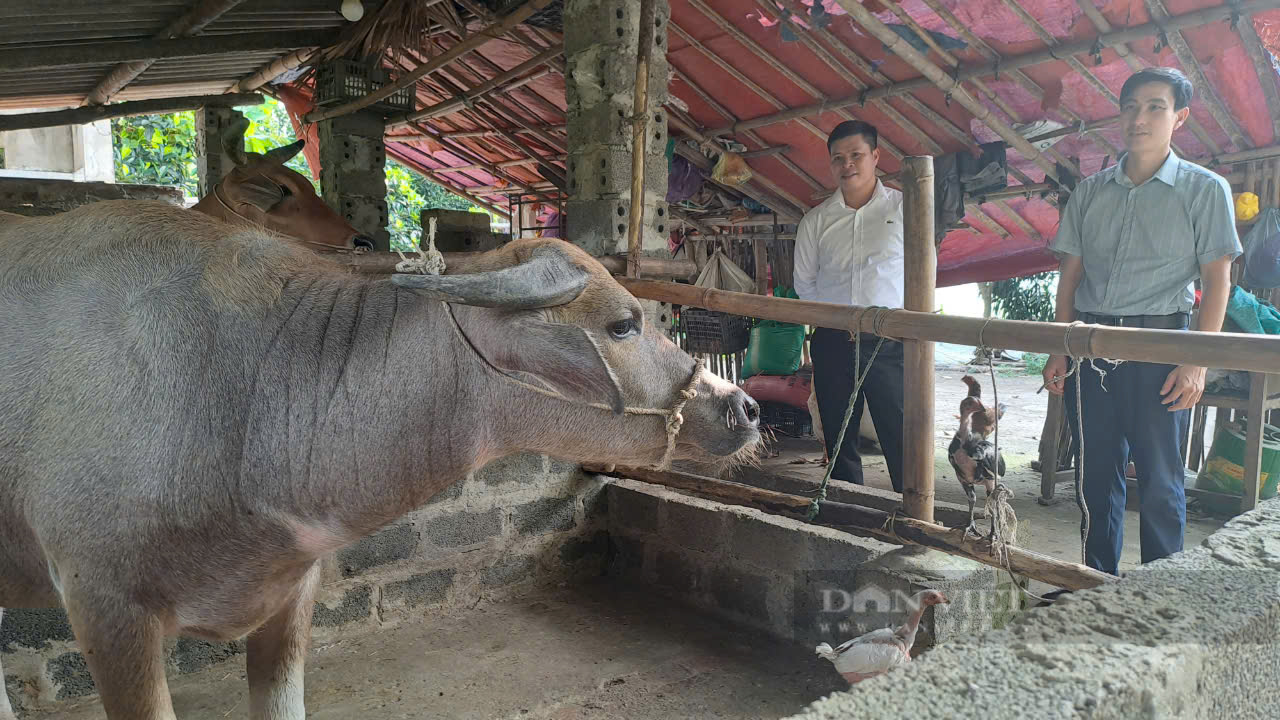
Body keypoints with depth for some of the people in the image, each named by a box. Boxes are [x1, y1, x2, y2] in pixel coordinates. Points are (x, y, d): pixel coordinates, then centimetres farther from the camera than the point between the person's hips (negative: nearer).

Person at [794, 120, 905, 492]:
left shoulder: (904, 207, 3)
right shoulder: (816, 220, 9)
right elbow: (804, 282, 15)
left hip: (890, 340, -3)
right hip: (833, 342, 3)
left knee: (903, 437, -6)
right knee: (839, 438, 8)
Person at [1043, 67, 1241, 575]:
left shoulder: (1204, 189, 2)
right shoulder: (1091, 191, 12)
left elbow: (1217, 279, -2)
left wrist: (1197, 362, -10)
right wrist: (1060, 352, 7)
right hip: (1091, 348, 4)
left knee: (1160, 478, 1)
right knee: (1096, 472, 9)